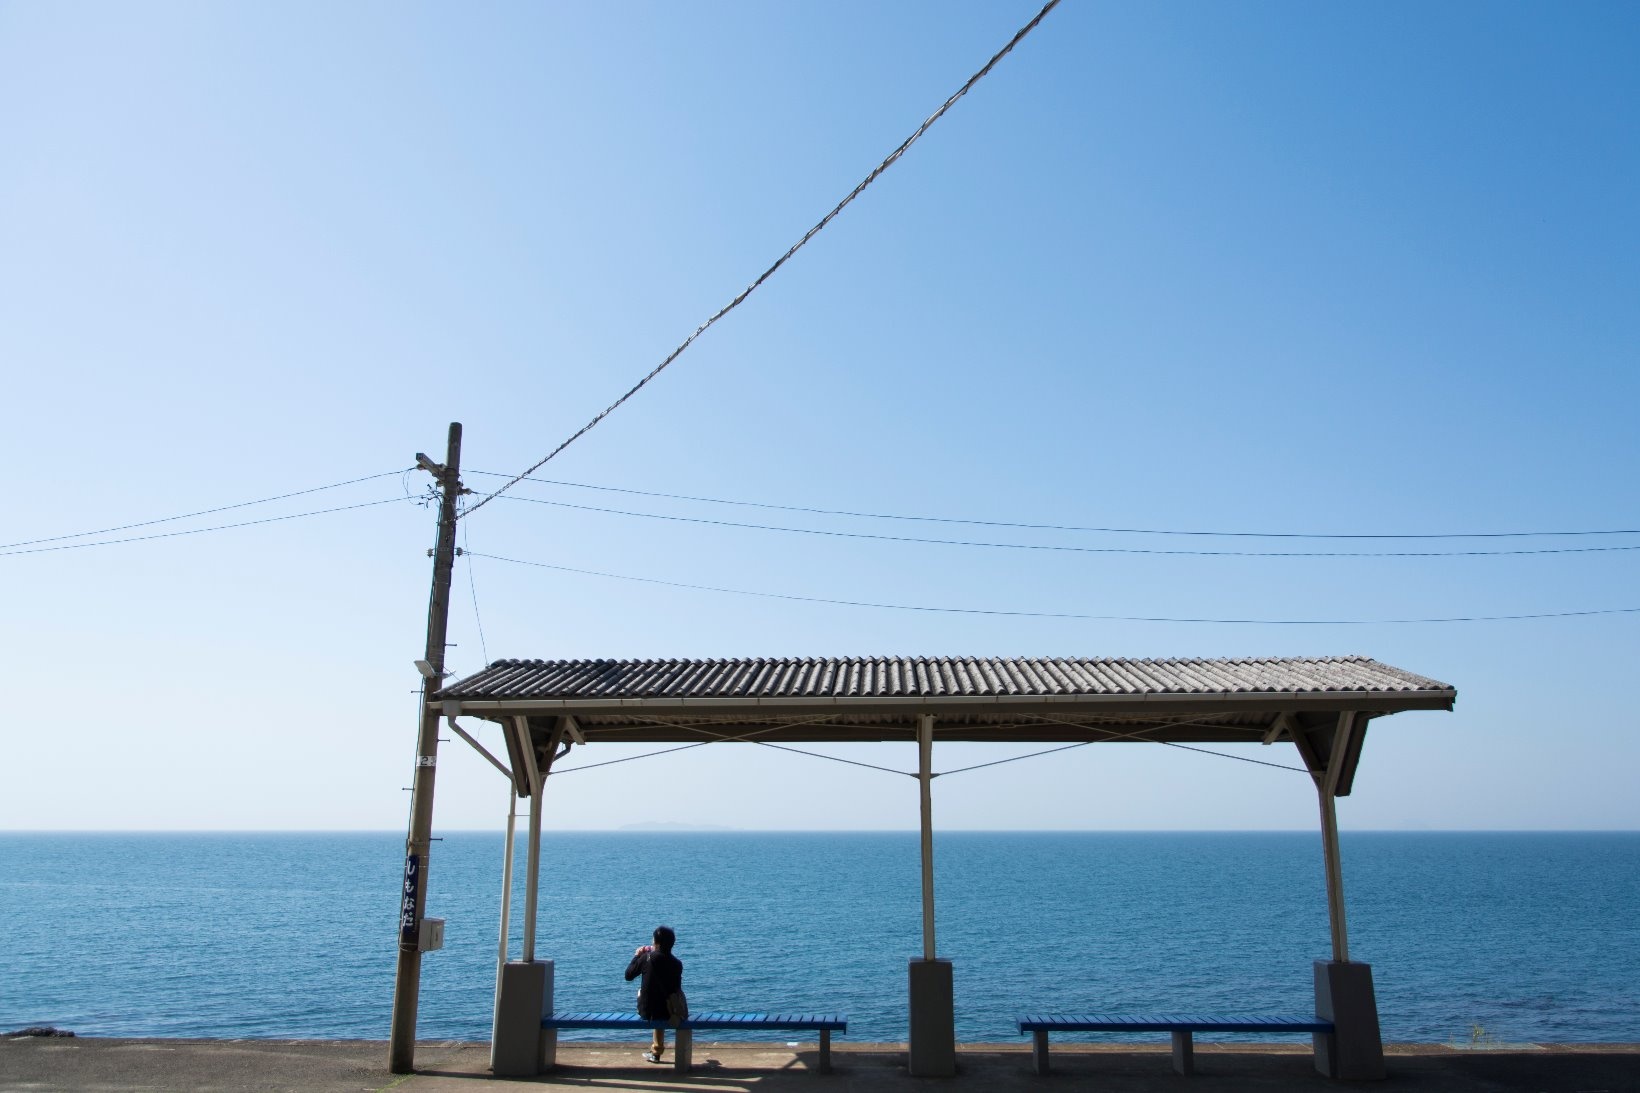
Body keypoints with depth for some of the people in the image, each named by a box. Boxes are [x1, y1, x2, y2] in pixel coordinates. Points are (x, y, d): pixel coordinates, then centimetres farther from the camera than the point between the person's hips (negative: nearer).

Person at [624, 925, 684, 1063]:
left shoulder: (647, 958, -13)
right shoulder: (677, 963, -5)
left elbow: (628, 976, 1)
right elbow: (676, 989, 8)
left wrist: (636, 956, 13)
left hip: (647, 1011, -2)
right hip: (669, 1012, 2)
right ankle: (657, 1050, 42)